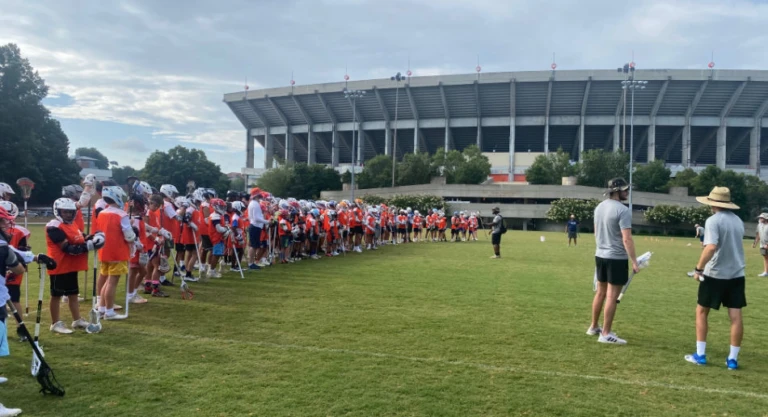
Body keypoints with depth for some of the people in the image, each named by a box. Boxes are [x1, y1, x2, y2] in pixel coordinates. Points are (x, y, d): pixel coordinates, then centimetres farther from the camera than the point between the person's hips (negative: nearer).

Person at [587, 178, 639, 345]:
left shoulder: (599, 207, 8)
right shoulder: (623, 210, -17)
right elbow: (627, 239, -21)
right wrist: (634, 261, -18)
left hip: (600, 255, 8)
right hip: (616, 258, -8)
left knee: (600, 293, 18)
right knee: (612, 296, -1)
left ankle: (594, 327, 28)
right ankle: (606, 334, 4)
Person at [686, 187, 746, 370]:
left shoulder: (713, 220, -14)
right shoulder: (738, 221, 9)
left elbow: (711, 247, -25)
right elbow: (734, 245, 18)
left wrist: (698, 268, -18)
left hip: (715, 274, -6)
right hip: (736, 274, 6)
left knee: (701, 312, 9)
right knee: (736, 316, 5)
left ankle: (700, 355, 11)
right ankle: (733, 358, 9)